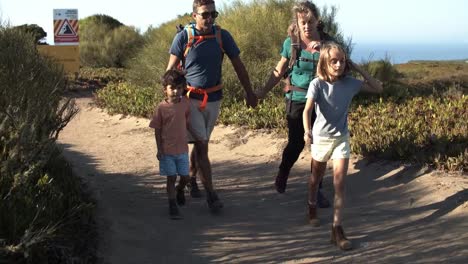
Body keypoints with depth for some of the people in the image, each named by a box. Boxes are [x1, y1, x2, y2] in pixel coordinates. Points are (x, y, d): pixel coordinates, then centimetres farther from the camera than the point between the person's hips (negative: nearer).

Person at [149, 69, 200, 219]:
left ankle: (179, 190, 43)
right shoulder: (161, 107, -11)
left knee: (185, 177, 10)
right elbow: (157, 130, -5)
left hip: (182, 148, 3)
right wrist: (159, 149, -8)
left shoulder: (185, 103, -2)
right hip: (167, 150, -3)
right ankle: (173, 206, 11)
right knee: (171, 178, 1)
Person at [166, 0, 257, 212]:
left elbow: (238, 65, 5)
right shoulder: (183, 37, -11)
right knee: (202, 145, -8)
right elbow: (171, 68, -1)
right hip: (191, 98, -3)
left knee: (201, 142, 16)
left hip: (214, 98, 3)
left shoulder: (222, 36, -4)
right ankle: (210, 194, -5)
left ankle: (191, 179, 36)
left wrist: (249, 92, 8)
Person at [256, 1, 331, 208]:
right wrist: (263, 91, 5)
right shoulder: (291, 43, -4)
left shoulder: (326, 42, -3)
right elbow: (279, 71, 7)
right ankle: (282, 175, 35)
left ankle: (316, 190, 15)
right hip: (297, 100, -1)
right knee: (296, 143, 5)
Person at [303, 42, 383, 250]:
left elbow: (378, 88, 0)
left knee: (340, 182, -7)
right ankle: (312, 206, 49)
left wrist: (359, 70, -11)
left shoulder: (350, 83, -9)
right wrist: (307, 131, -50)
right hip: (321, 137, -1)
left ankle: (337, 229, -5)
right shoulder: (317, 84, -18)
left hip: (342, 137, 1)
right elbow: (307, 110, -31)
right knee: (317, 176, 20)